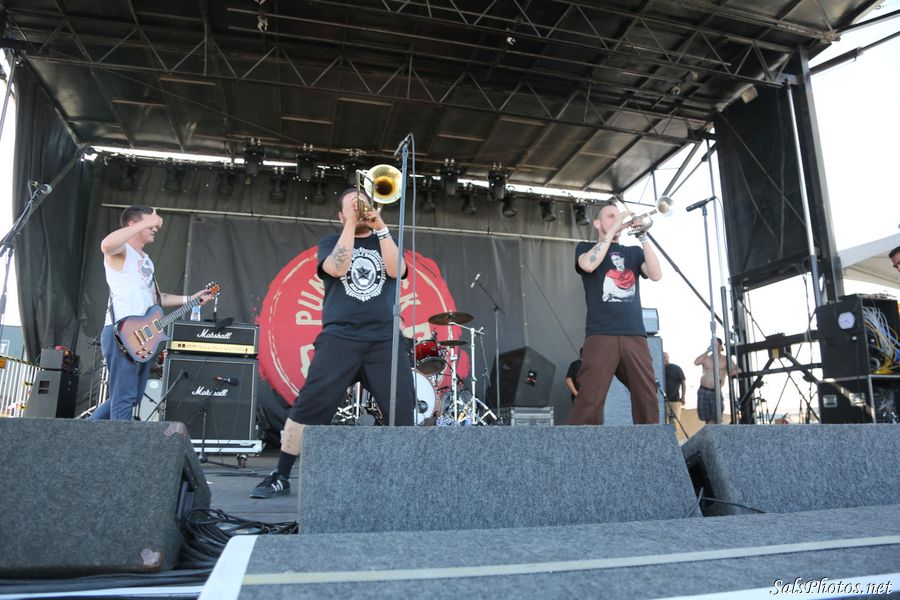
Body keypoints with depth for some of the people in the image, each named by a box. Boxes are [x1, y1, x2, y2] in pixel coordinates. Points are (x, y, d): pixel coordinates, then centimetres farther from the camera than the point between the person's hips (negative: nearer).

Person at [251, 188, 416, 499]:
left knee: (403, 409, -1)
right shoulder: (331, 242, 14)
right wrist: (351, 223, -3)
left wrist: (381, 227, -4)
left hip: (385, 338, 2)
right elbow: (338, 268, -8)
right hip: (340, 337, -1)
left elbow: (396, 270, -2)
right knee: (309, 405, -5)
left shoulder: (384, 241, 18)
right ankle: (280, 476, 8)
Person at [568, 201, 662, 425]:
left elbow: (656, 275, 4)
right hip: (601, 334, -3)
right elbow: (589, 264, -11)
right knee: (590, 400, -13)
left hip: (635, 335, 4)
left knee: (647, 398, -1)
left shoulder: (633, 252, 23)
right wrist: (613, 228, -5)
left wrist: (642, 236, -1)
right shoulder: (585, 247, 15)